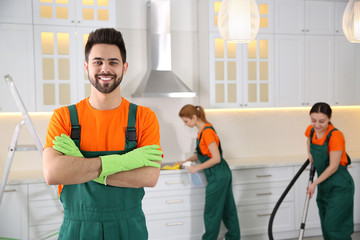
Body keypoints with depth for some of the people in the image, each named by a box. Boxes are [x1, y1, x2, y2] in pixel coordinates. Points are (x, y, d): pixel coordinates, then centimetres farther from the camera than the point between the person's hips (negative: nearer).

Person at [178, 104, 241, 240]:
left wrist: (197, 168, -17)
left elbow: (216, 158, -23)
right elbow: (203, 154, 18)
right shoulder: (204, 129, 9)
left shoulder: (206, 132, -20)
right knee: (227, 208, 18)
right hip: (223, 174, 10)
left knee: (211, 212, 4)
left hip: (217, 177, -10)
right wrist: (186, 161, 11)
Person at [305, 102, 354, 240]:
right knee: (326, 228, 13)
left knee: (334, 227, -7)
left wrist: (314, 183, -13)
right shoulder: (311, 130, -2)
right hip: (324, 186, 8)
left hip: (339, 187, -7)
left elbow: (333, 167, -20)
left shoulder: (335, 136, -23)